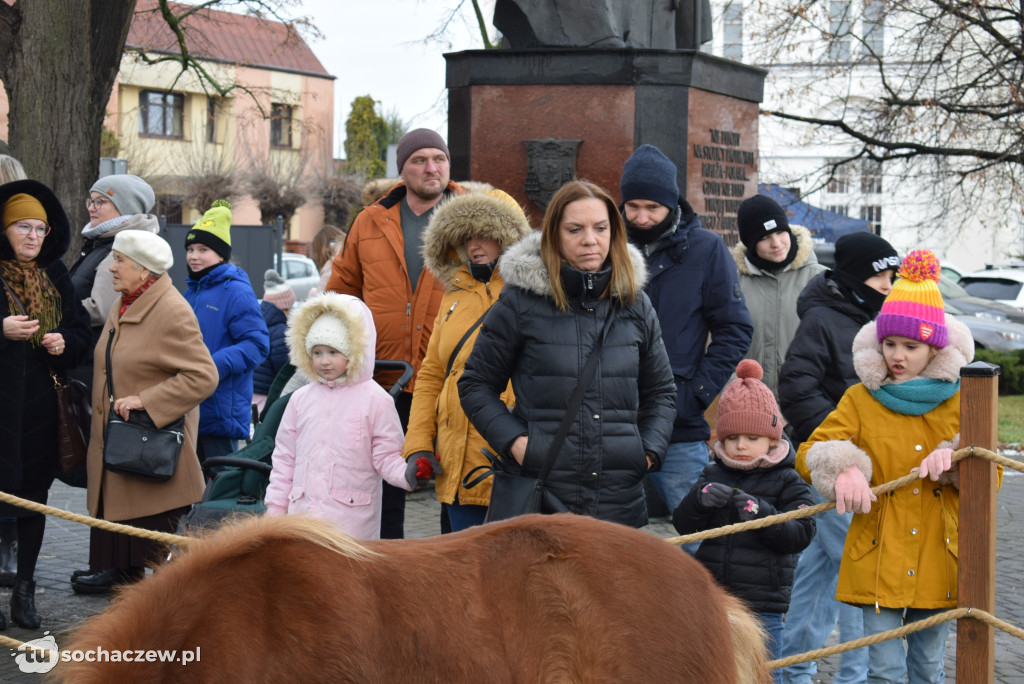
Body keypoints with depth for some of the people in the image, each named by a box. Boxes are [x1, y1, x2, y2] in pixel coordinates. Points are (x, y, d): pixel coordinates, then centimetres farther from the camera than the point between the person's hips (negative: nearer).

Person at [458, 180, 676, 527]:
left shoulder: (636, 305, 10)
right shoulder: (520, 302, -2)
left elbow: (661, 391, 21)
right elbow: (475, 384, 5)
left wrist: (649, 449, 5)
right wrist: (513, 440, -9)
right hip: (540, 495, -3)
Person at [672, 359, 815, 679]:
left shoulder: (787, 482, -2)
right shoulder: (713, 476, 8)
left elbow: (800, 535, -11)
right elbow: (683, 526, 2)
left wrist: (762, 513, -27)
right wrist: (700, 498, -19)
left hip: (762, 607, -4)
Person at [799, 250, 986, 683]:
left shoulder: (958, 403, 5)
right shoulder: (860, 399, 2)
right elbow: (809, 453, 0)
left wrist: (956, 460, -15)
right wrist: (843, 470, -21)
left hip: (937, 559, 2)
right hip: (879, 558, -2)